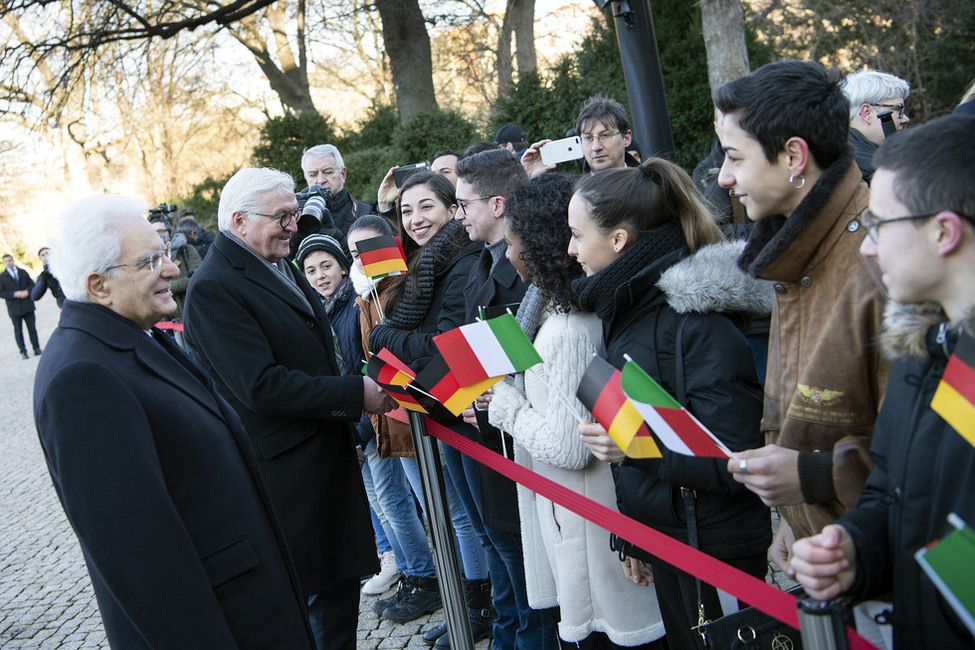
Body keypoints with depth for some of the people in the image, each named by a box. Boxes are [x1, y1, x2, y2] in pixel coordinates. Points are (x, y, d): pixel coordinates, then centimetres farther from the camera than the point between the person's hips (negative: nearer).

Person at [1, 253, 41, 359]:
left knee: (32, 328, 5)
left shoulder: (22, 272, 11)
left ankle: (36, 348, 13)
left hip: (27, 306, 2)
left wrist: (27, 291, -10)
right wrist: (14, 294, -18)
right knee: (18, 330, 3)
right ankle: (23, 352, 7)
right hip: (14, 308, -2)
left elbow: (32, 284, 11)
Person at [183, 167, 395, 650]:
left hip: (329, 455, 9)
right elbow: (263, 387, -25)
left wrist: (347, 427, 18)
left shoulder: (281, 267, 11)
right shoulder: (213, 289, -19)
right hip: (285, 470, -9)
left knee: (341, 578, 18)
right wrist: (355, 394, -19)